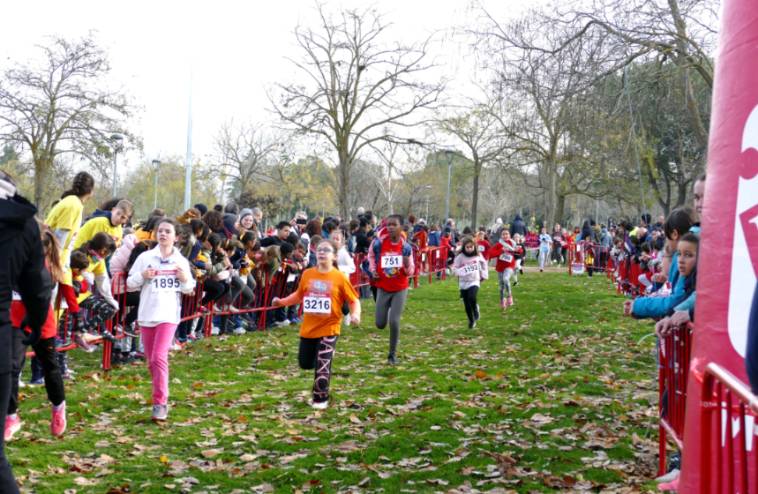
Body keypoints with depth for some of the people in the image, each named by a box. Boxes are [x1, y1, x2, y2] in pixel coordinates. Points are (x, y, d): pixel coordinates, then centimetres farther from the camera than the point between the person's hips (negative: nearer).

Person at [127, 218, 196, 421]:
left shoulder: (181, 261, 4)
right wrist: (142, 276, -14)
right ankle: (160, 394, 35)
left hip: (168, 315, -2)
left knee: (159, 357, -17)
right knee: (151, 361, 11)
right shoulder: (145, 257, 1)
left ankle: (160, 403, -12)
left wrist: (185, 279, -7)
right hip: (147, 315, 2)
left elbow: (189, 290, 14)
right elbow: (130, 284, 4)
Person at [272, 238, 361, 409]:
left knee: (322, 365, -7)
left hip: (329, 328, -4)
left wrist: (355, 314, -26)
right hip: (308, 327, 4)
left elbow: (354, 300, -7)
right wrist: (282, 302, 3)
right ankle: (326, 357, 45)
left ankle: (320, 399, 12)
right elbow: (299, 295, 15)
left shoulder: (339, 277, -12)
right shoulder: (307, 274, -1)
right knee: (305, 363, 13)